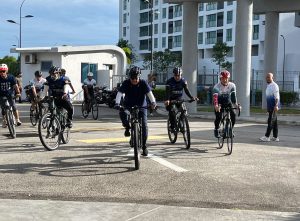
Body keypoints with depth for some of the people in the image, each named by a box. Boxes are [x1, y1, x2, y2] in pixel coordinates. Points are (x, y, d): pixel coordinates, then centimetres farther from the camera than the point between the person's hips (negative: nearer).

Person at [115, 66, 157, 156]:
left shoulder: (143, 83, -12)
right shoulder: (126, 83, -12)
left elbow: (149, 93, -23)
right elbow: (119, 93, -20)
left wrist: (153, 102, -42)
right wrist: (117, 103, -39)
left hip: (141, 106, 0)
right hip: (128, 106, 0)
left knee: (144, 125, -12)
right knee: (122, 113, -33)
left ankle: (144, 146, 3)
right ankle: (127, 128, -2)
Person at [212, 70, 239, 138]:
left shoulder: (232, 85, -16)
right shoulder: (217, 87, -25)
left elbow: (233, 96, -25)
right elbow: (215, 97, -38)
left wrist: (236, 104, -43)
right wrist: (216, 105, -57)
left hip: (228, 102, 3)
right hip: (219, 103, -3)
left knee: (233, 114, -17)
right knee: (218, 116, -23)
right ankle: (216, 130, 2)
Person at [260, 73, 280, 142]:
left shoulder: (274, 86, -11)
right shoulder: (268, 86, 16)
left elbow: (277, 97, -17)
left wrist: (276, 106, -24)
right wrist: (267, 107, 22)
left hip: (273, 106, -9)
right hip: (270, 106, 9)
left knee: (271, 121, -10)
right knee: (274, 121, 10)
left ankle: (267, 136, -11)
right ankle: (275, 137, 14)